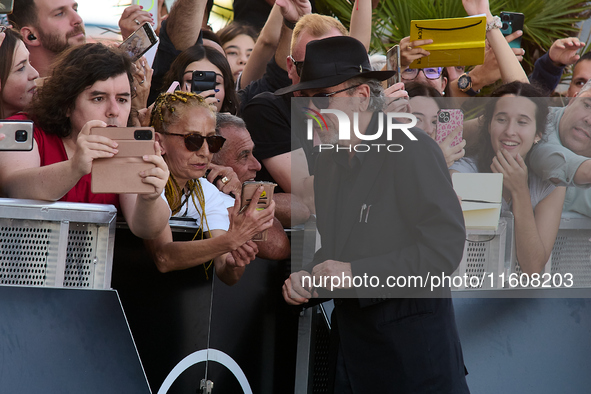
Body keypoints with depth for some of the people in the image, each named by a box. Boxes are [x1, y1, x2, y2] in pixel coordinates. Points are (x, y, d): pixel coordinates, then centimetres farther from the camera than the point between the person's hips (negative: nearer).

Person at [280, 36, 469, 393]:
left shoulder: (413, 151, -14)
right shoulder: (329, 161, 11)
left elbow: (444, 248, -20)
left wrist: (357, 272, -21)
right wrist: (307, 278, 0)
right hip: (351, 340, 7)